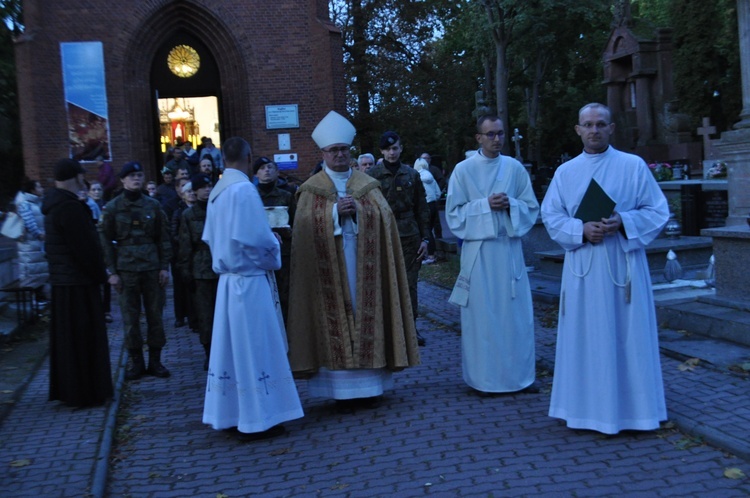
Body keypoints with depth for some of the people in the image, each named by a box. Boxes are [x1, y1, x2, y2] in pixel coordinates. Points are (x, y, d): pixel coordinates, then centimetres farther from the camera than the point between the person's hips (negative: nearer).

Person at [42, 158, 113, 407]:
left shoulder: (54, 204, 12)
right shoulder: (70, 207, -19)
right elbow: (84, 248, -21)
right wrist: (100, 275, -8)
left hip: (62, 281, 10)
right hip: (78, 283, -10)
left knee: (66, 338, 16)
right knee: (83, 339, -1)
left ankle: (66, 389, 26)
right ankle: (86, 393, 7)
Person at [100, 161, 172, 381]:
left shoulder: (153, 205, 5)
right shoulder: (112, 208, 2)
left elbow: (163, 238, 7)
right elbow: (106, 240, 1)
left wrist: (165, 266, 1)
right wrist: (112, 271, -4)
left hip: (152, 268, 1)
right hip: (126, 269, -1)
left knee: (155, 315, 5)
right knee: (130, 317, 2)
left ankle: (155, 360, 16)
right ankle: (136, 361, 14)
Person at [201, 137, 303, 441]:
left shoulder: (217, 192, 9)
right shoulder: (243, 188, -16)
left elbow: (210, 237, 14)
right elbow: (256, 237, -21)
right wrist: (273, 258, -4)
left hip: (229, 277, 8)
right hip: (250, 279, -8)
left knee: (231, 346, 13)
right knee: (254, 348, -1)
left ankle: (229, 413, 22)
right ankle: (257, 420, 6)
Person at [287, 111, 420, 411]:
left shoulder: (367, 184, 12)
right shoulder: (312, 189, 7)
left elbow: (384, 216, 2)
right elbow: (305, 225, -4)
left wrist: (357, 209, -14)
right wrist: (335, 211, -14)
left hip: (364, 266, 2)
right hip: (329, 266, -2)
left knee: (366, 314, 1)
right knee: (335, 320, -2)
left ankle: (368, 384, 11)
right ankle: (342, 389, 4)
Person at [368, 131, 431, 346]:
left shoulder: (411, 174, 8)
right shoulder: (372, 175, 1)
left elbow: (422, 208, 10)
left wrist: (425, 238, 5)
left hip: (410, 236, 2)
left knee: (410, 284, 4)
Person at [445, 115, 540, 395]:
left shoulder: (515, 168, 7)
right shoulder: (463, 170, 0)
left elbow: (531, 208, 8)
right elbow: (454, 213, -2)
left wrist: (510, 204, -11)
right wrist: (485, 205, -14)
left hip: (510, 249, 2)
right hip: (478, 251, -2)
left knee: (517, 313, 5)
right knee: (482, 314, 2)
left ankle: (520, 374, 17)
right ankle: (484, 377, 12)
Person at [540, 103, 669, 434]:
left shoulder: (634, 166, 2)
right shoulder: (565, 172, 8)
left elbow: (658, 212, 0)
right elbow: (551, 216, 4)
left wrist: (622, 222, -17)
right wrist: (582, 230, -14)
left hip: (623, 266, -2)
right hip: (582, 268, 2)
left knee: (627, 337, 2)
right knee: (585, 339, 6)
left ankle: (631, 408, 14)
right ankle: (587, 408, 17)